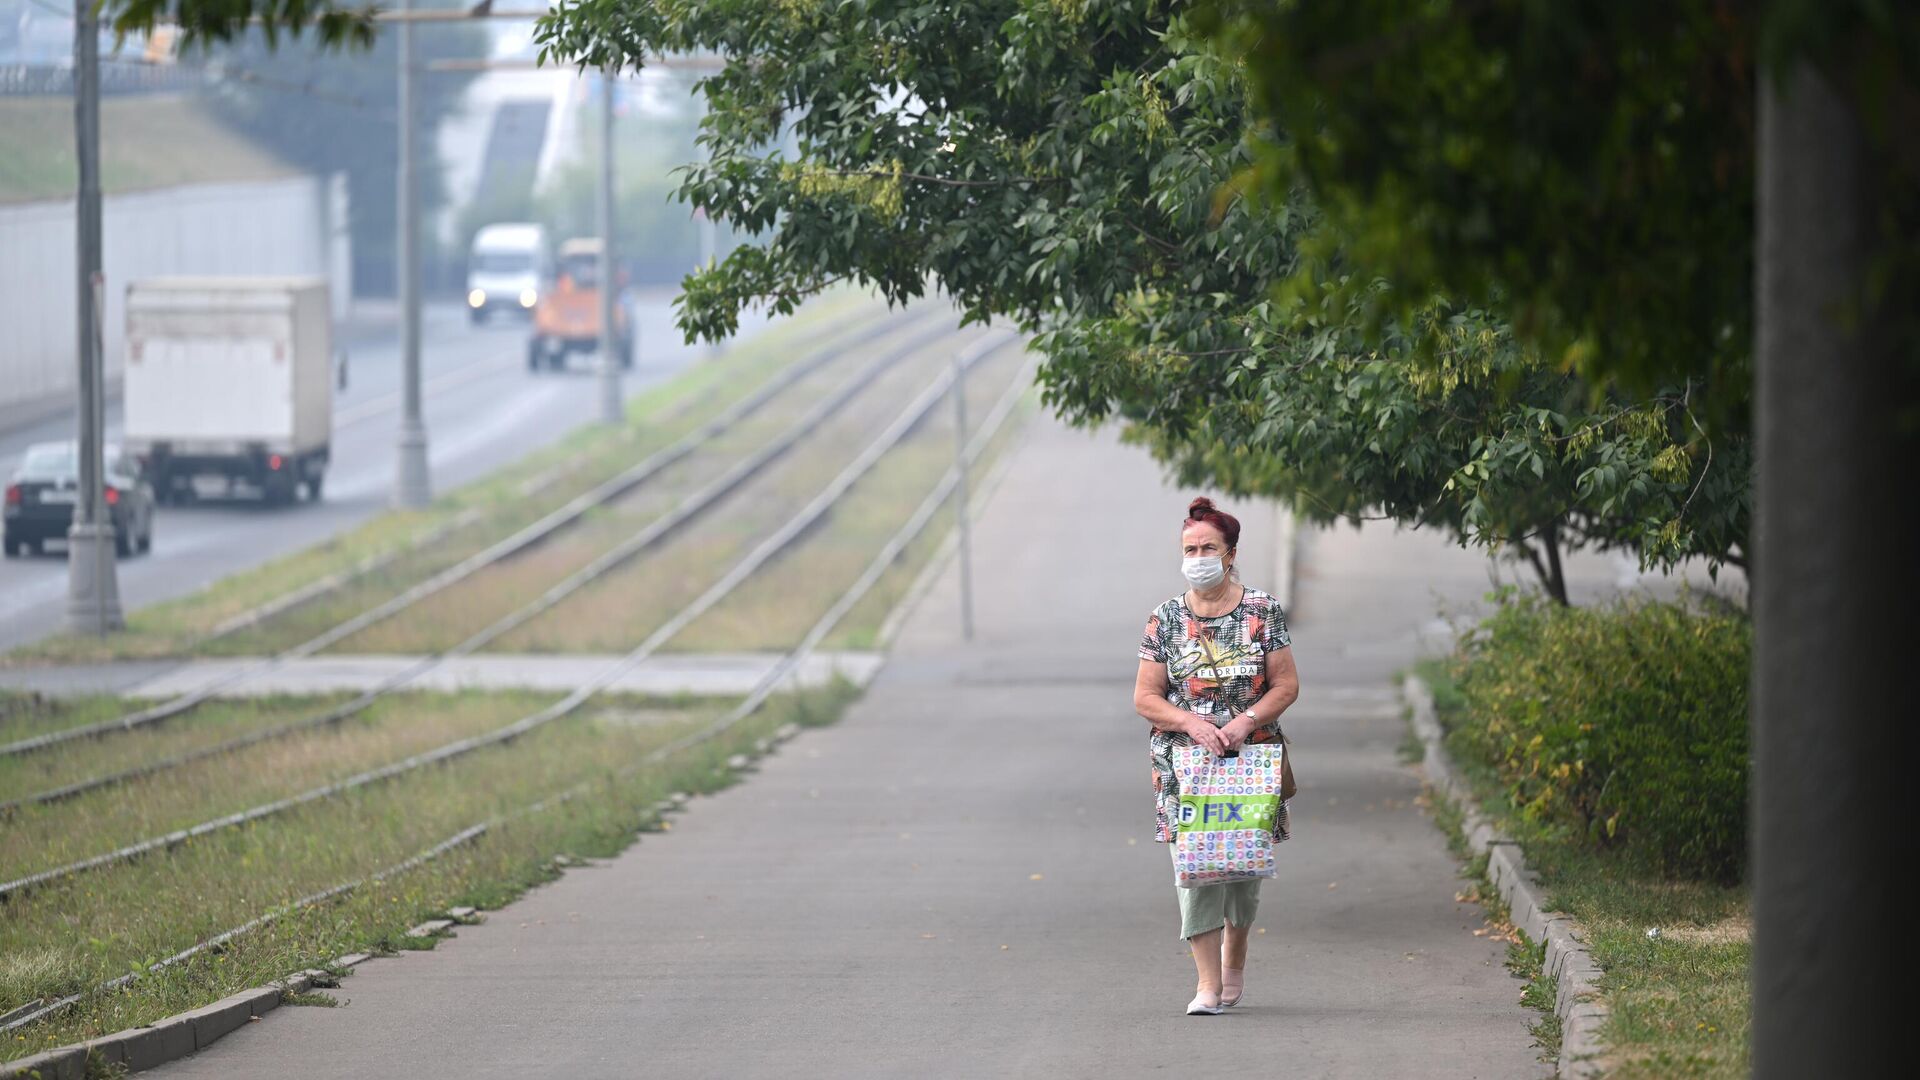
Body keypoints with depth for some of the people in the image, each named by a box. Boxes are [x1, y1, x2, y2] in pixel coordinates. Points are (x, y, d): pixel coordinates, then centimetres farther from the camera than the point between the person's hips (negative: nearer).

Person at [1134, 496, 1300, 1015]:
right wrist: (1190, 723, -15)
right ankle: (1208, 985, -9)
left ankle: (1233, 958, 31)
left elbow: (1286, 685, 1)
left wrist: (1245, 721, -15)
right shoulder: (1166, 618, 3)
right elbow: (1145, 698, 3)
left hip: (1251, 757, 0)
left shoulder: (1263, 611, 2)